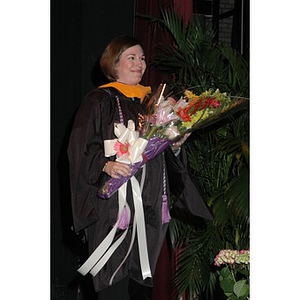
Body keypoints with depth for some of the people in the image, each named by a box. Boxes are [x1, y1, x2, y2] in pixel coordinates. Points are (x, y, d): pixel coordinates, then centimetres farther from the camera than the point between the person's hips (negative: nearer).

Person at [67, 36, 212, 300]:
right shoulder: (100, 101, -2)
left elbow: (163, 155, 20)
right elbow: (82, 148, -10)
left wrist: (175, 146, -2)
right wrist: (106, 165, -27)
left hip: (149, 208, 6)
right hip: (113, 206, -6)